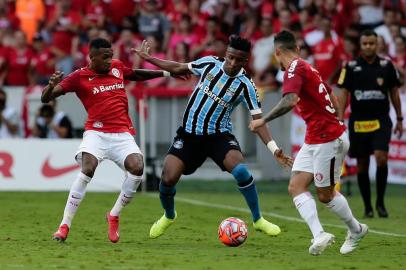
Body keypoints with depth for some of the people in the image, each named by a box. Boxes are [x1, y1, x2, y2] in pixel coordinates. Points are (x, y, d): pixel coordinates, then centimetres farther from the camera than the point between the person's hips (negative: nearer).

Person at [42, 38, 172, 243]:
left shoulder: (117, 67, 13)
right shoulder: (79, 77, -1)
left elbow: (136, 74, 36)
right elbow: (45, 98, -5)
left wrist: (165, 73, 38)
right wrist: (51, 85, -27)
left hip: (123, 133, 4)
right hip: (96, 132, -4)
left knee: (137, 167, -21)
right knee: (87, 169, -27)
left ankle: (114, 215, 2)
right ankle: (64, 226, -17)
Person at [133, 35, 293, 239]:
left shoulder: (245, 85, -12)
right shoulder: (210, 63, -4)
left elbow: (258, 121, -13)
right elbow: (180, 69, 13)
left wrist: (274, 149, -25)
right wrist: (148, 58, 13)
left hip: (219, 136, -2)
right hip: (189, 134, 2)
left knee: (241, 170, -28)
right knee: (168, 179, -11)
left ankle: (258, 220, -8)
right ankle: (169, 216, 24)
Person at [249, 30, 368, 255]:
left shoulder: (295, 68, -15)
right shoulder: (307, 68, 14)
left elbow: (289, 101, -31)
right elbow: (333, 103, 20)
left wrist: (263, 120, -25)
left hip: (328, 140, -9)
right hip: (314, 141, 9)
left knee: (325, 194, 4)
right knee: (296, 187, -2)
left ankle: (356, 230, 24)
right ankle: (319, 235, -14)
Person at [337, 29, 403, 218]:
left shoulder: (386, 65, 4)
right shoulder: (351, 67, 1)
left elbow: (394, 92, 10)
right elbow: (344, 93, 3)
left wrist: (399, 119, 10)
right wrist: (340, 119, -6)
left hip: (381, 121, -1)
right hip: (358, 123, 1)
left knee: (381, 158, -18)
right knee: (362, 165, 4)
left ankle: (380, 202, -3)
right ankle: (367, 206, 16)